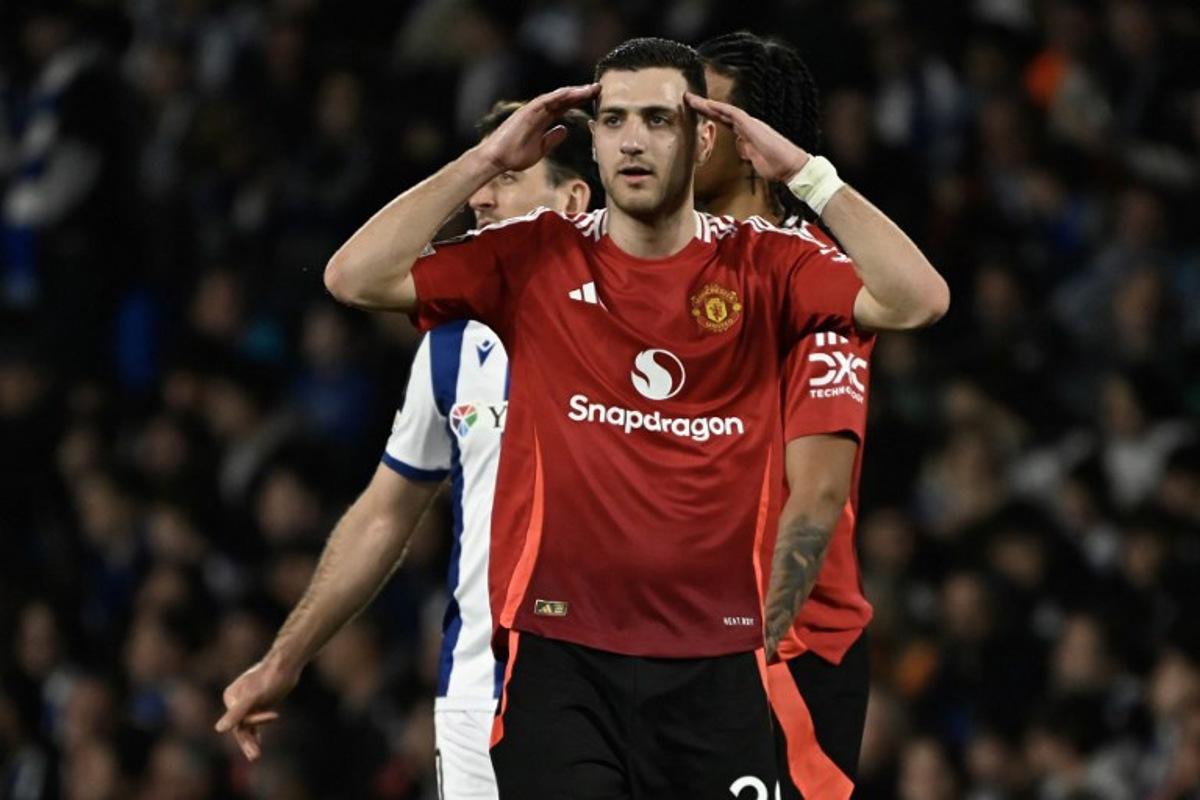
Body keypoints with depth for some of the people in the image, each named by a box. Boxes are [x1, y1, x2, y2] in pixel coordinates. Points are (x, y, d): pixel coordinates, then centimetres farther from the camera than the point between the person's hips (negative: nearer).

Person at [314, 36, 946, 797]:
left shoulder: (764, 266, 3)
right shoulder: (534, 258, 4)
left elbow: (919, 300, -10)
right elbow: (355, 277, -3)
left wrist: (804, 172, -10)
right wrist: (485, 160, -5)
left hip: (719, 657, 1)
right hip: (560, 651, -1)